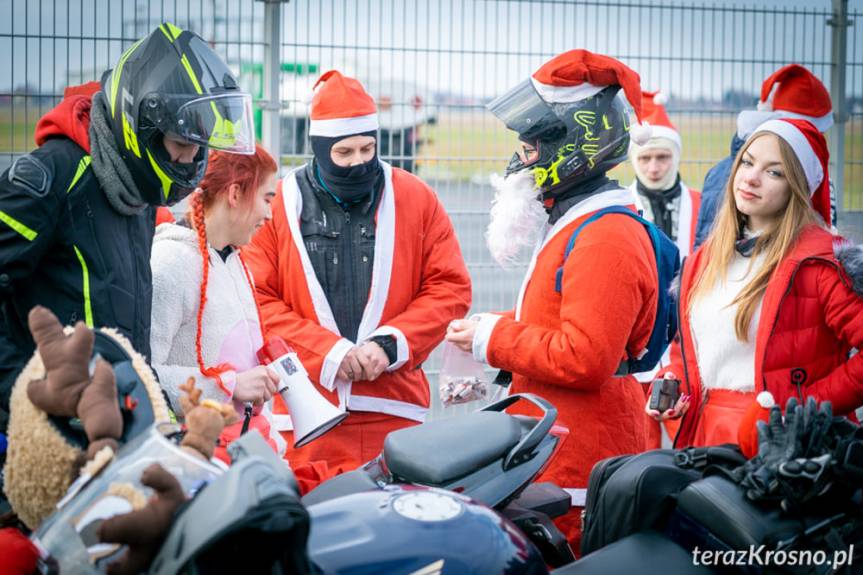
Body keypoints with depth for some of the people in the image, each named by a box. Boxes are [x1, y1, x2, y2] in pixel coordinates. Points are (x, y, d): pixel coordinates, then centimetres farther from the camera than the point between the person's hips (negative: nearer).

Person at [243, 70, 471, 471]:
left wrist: (391, 343, -6)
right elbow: (257, 300, 0)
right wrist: (328, 353, -9)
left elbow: (450, 288, 8)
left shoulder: (416, 199, 9)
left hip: (393, 410, 1)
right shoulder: (280, 204, 4)